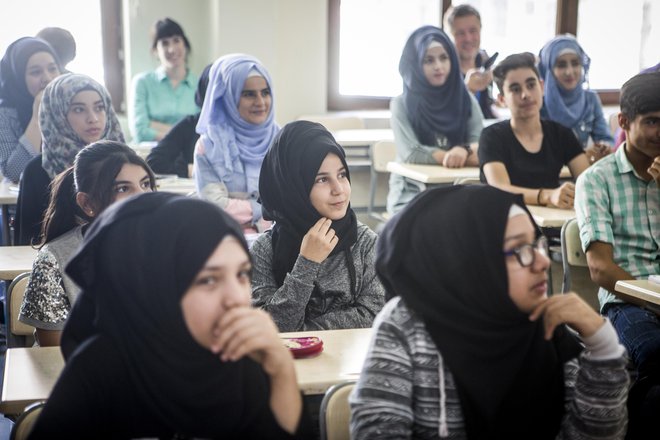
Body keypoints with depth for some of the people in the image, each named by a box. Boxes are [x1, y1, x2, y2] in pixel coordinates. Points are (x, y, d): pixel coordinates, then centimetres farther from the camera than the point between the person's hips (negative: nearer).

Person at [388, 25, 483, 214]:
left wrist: (464, 152, -26)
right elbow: (411, 154, -13)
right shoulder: (402, 104, -2)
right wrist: (463, 154, -16)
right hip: (412, 192, -2)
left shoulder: (466, 100, 7)